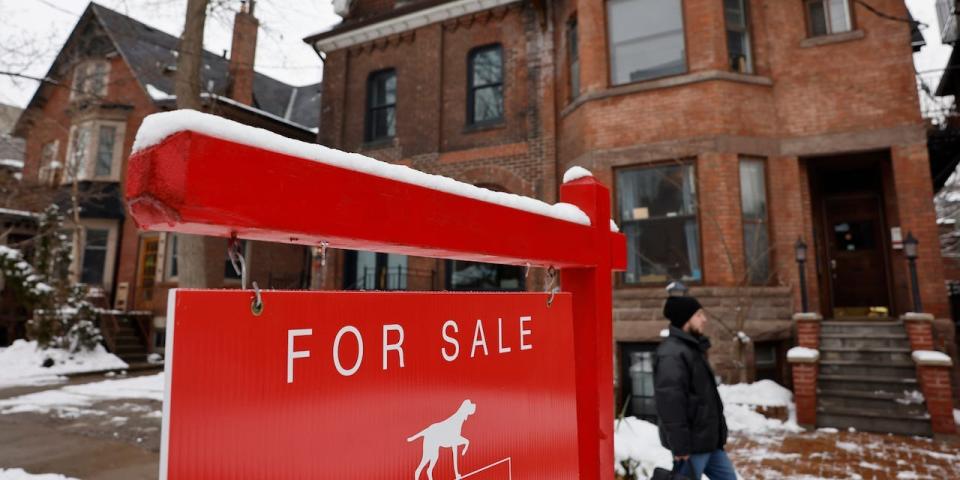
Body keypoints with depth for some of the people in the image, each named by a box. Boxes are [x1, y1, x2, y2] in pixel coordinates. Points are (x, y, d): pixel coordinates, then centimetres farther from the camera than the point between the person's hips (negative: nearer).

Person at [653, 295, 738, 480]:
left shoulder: (693, 348, 14)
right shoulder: (671, 355, -22)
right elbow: (670, 403, -27)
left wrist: (718, 434, 22)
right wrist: (680, 445, -25)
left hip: (707, 439, 10)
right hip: (691, 443, -10)